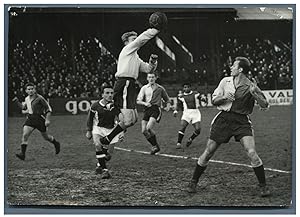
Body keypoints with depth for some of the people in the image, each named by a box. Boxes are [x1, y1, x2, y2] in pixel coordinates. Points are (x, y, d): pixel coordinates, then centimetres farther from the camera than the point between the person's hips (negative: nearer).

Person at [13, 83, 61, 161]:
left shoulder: (39, 98, -13)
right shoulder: (27, 99, 7)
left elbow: (48, 108, -9)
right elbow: (23, 107, 26)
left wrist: (47, 120, -15)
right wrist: (17, 102, 9)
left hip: (40, 119, -5)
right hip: (30, 118, 5)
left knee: (45, 136, 10)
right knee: (25, 135, -14)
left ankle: (56, 144, 40)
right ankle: (22, 153, -15)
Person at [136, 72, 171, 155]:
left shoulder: (160, 88, 9)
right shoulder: (144, 88, 11)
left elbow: (167, 100, 18)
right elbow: (138, 101, 5)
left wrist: (168, 106, -2)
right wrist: (145, 103, -15)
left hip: (156, 109, -4)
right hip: (147, 110, 4)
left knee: (148, 128, -23)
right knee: (144, 131, -6)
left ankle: (156, 146, -6)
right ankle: (155, 146, 12)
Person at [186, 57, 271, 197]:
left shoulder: (250, 86, -2)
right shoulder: (225, 81, 7)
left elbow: (265, 105, -5)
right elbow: (214, 100, 12)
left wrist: (254, 93, -21)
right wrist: (224, 97, -9)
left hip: (241, 121, -2)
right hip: (224, 118, 2)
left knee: (252, 153, -17)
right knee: (208, 152, 2)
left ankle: (263, 186, -3)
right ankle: (193, 182, 18)